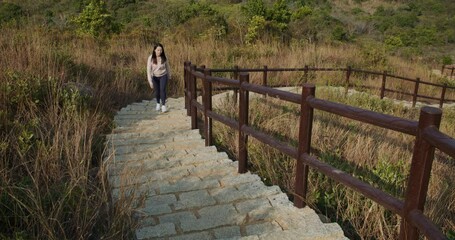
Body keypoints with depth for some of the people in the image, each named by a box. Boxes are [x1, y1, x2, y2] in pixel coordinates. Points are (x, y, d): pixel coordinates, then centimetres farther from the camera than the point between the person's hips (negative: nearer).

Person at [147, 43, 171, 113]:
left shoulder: (164, 57, -15)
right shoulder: (151, 58, -19)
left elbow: (167, 67, 1)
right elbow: (149, 70, -19)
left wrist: (169, 76, 13)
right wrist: (150, 81, -22)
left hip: (163, 76, 0)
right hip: (155, 77, 1)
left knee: (162, 90, -15)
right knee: (157, 91, 12)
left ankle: (163, 105, -7)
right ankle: (158, 103, 36)